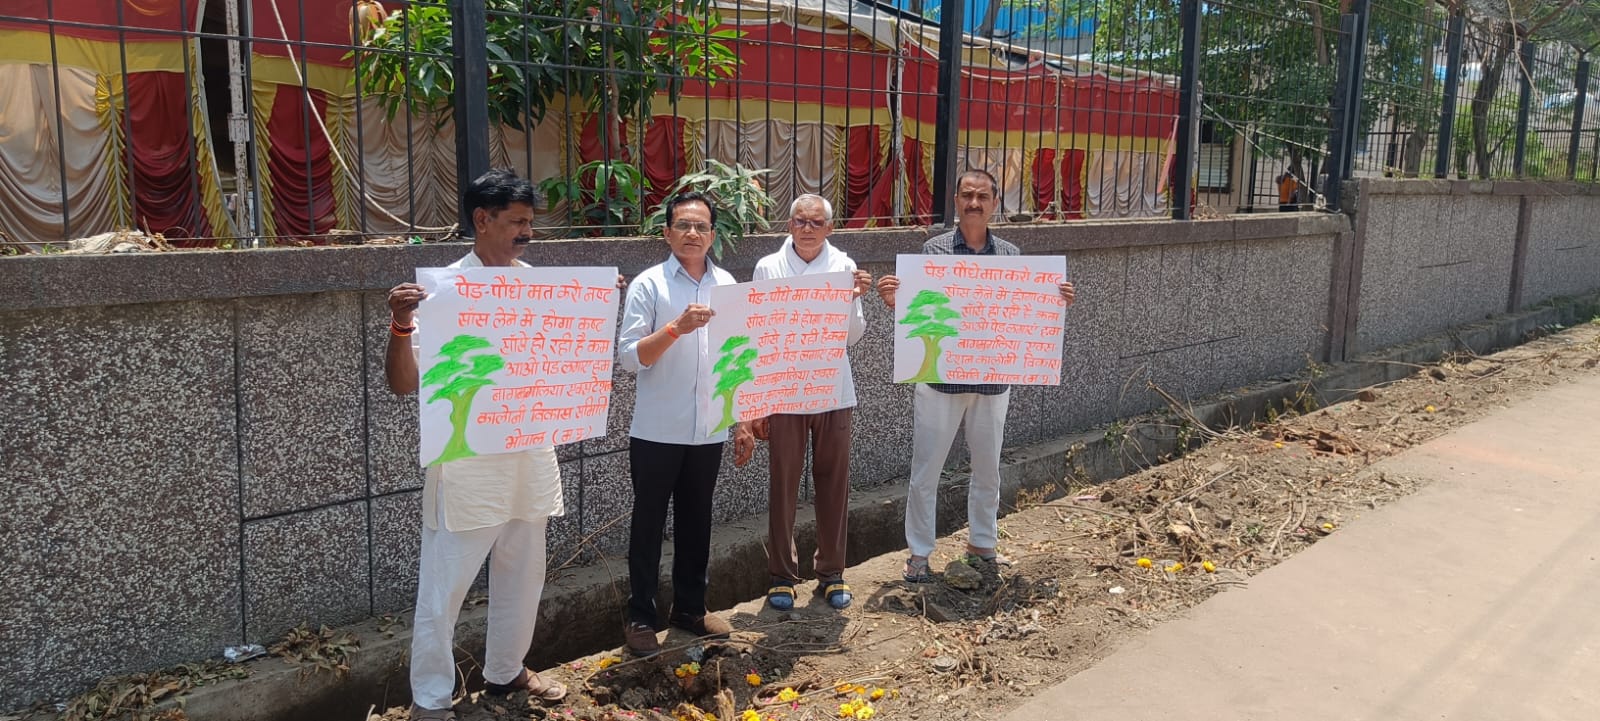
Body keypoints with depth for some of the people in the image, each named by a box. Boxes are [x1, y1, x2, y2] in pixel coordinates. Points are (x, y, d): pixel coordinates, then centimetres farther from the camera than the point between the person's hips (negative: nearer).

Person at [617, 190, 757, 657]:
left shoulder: (726, 285, 8)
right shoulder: (649, 284, -5)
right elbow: (629, 357, -12)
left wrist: (742, 422, 10)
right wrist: (676, 328, -26)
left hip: (708, 430, 4)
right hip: (656, 431, -4)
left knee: (696, 522, 15)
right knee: (648, 525, 6)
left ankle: (690, 609, 29)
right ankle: (640, 617, 18)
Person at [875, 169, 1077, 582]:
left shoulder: (1011, 256, 4)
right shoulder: (934, 250, -3)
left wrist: (1058, 302, -9)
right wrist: (892, 301, -23)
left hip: (992, 379, 3)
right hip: (940, 378, -2)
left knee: (988, 469, 16)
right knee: (926, 471, 4)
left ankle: (982, 543, 34)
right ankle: (919, 553, 18)